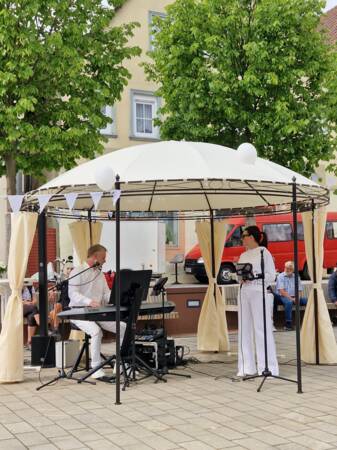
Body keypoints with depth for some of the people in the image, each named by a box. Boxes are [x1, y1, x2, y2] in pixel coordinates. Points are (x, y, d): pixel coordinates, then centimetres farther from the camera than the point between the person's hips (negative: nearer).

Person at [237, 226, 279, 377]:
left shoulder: (264, 252, -1)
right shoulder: (243, 255, 16)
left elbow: (271, 275, -6)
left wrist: (253, 277, -16)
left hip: (258, 292, -6)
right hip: (243, 292, 6)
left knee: (261, 329, -6)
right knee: (244, 329, 6)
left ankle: (266, 367, -1)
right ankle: (247, 367, 13)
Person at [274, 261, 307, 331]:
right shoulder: (281, 276, 1)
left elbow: (300, 290, 12)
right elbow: (281, 291, -9)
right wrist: (291, 298, -19)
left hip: (295, 297, 5)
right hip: (283, 297, -5)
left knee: (307, 301, -19)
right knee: (289, 302, -38)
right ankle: (288, 324, -31)